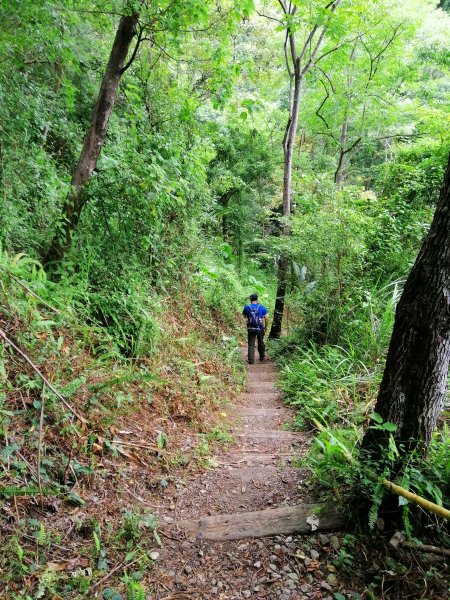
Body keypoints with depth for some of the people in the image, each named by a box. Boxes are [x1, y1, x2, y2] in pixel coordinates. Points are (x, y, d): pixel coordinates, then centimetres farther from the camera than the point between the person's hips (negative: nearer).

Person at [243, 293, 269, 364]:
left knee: (251, 345, 4)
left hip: (251, 329, -1)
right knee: (261, 343, 19)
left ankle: (251, 360, -2)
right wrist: (266, 326, 9)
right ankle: (262, 357, 33)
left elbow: (244, 316, 12)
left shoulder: (247, 307, -3)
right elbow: (266, 318, -2)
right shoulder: (262, 307, -3)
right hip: (260, 329, 1)